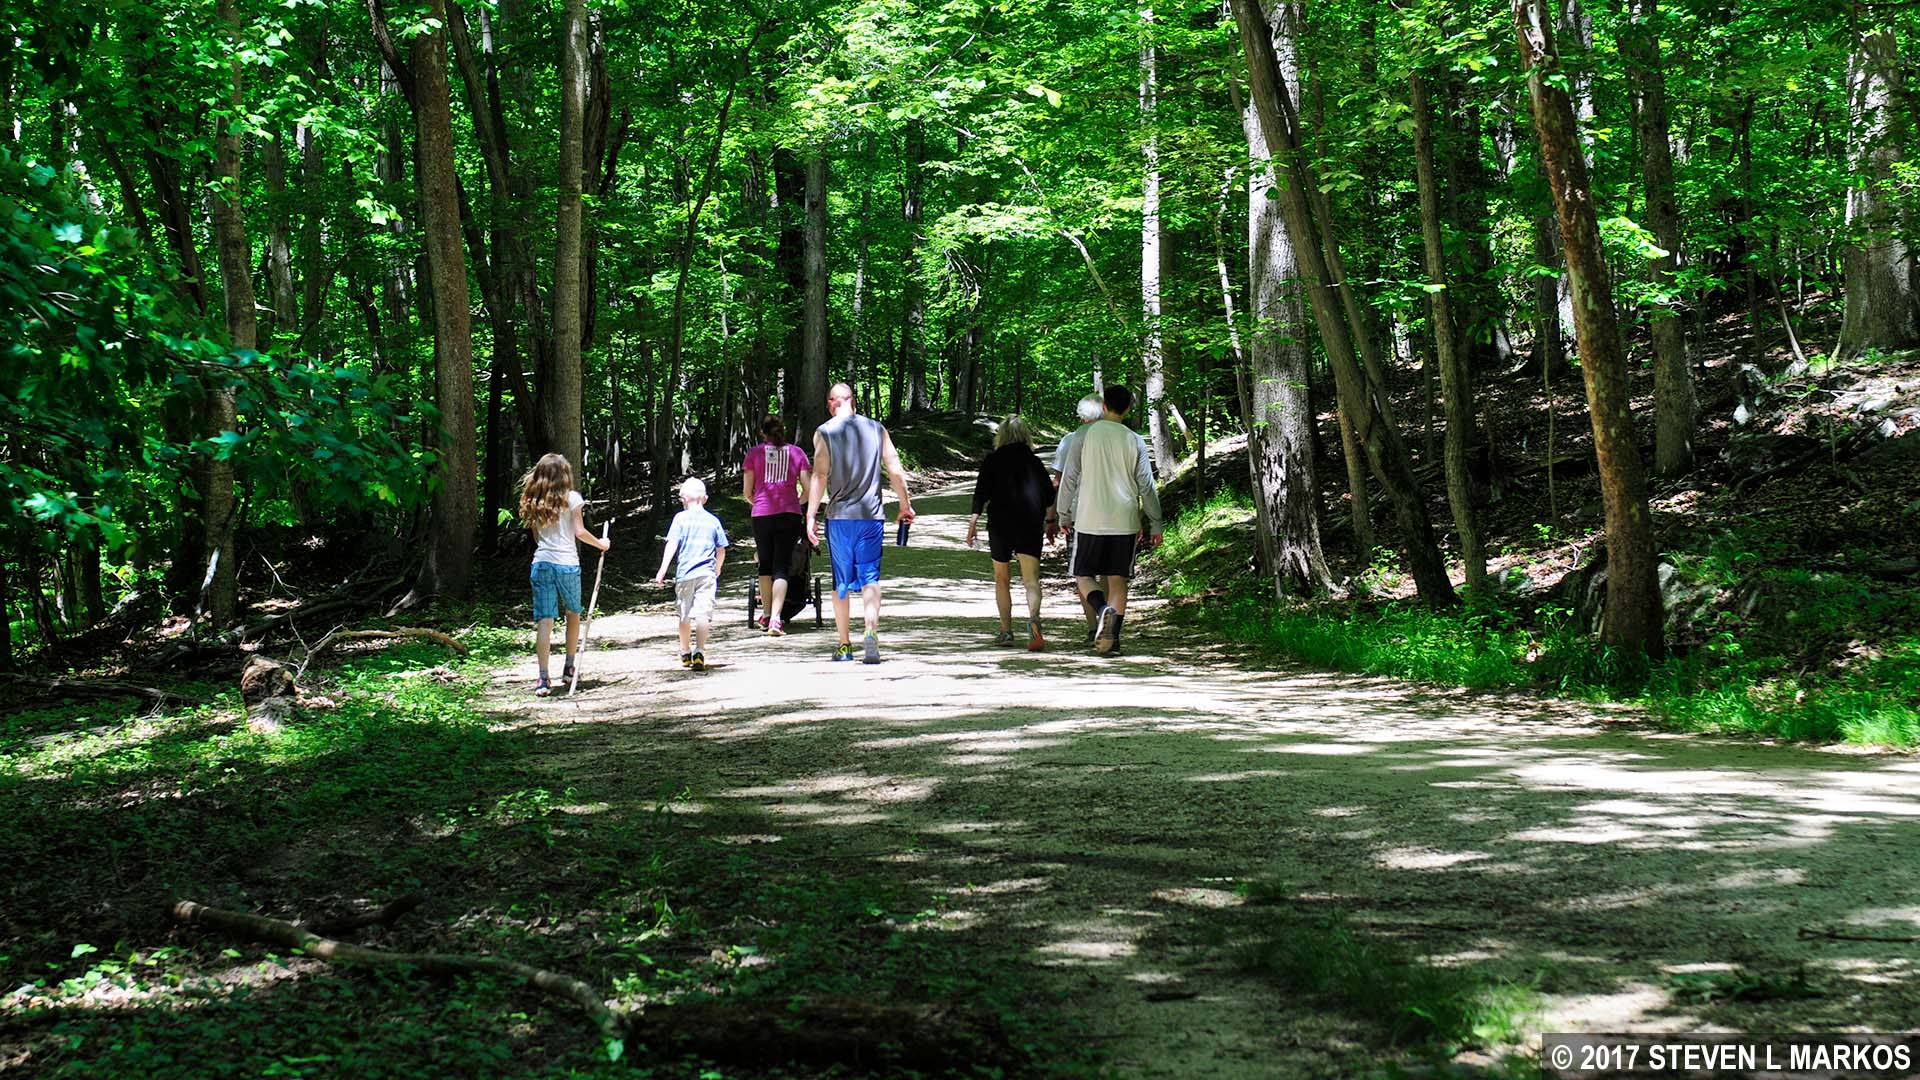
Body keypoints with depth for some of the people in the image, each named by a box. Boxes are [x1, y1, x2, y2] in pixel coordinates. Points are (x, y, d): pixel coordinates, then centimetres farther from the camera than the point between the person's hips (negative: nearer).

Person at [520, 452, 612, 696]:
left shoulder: (534, 502, 10)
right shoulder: (571, 498, -2)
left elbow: (536, 537, 14)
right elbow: (579, 532, -5)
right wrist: (601, 544, 9)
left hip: (541, 563, 2)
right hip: (567, 563, -2)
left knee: (544, 620, -3)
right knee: (573, 614, 21)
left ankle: (543, 679, -12)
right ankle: (569, 667, 27)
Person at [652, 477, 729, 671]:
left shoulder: (681, 518, 1)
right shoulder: (713, 521, 8)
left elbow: (672, 544, -9)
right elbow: (721, 551, 13)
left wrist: (663, 569, -11)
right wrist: (717, 570, 31)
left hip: (684, 573, 0)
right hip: (707, 574, 1)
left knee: (685, 615, 13)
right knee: (703, 613, -6)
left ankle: (685, 653, 26)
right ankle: (699, 652, -21)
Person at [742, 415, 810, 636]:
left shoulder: (754, 453, 6)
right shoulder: (797, 452, 7)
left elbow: (747, 493, 4)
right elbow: (808, 489, 2)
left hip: (762, 515, 0)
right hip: (789, 514, 0)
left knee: (765, 564, 17)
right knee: (781, 567, 0)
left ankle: (767, 616, 23)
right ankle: (776, 619, -15)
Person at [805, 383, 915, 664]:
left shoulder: (824, 432, -2)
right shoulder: (876, 428, 5)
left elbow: (820, 476, -8)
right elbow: (895, 471, 5)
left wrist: (811, 516, -5)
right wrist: (905, 504, 16)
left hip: (839, 516, -1)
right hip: (872, 515, 1)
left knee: (841, 581, 8)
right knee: (870, 576, 2)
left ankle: (845, 645, 12)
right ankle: (872, 632, -19)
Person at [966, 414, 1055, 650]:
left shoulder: (992, 460, 4)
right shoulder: (1034, 461, 9)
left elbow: (981, 491, -7)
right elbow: (1049, 495, 11)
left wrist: (974, 520, -11)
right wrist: (1048, 520, 29)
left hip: (999, 524, 0)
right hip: (1030, 525, 0)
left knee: (1002, 579, 16)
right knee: (1031, 579, -8)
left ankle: (1006, 631, 16)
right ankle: (1033, 618, -35)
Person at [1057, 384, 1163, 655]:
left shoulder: (1086, 436, -2)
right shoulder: (1134, 441, 1)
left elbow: (1069, 479, 1)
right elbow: (1146, 485, 3)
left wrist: (1064, 516, 11)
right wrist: (1155, 524, 11)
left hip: (1089, 521, -1)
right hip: (1124, 521, 1)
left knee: (1085, 576, 7)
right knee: (1117, 579, 8)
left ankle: (1102, 609, -21)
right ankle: (1112, 637, 2)